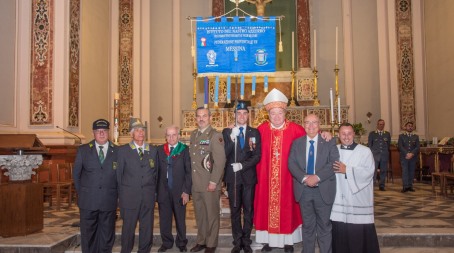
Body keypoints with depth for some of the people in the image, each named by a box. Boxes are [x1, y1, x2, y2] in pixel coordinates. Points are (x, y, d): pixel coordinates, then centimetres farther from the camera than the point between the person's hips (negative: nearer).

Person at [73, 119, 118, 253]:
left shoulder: (117, 151, 2)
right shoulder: (83, 150, 4)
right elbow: (76, 173, 10)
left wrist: (116, 194, 2)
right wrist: (81, 193, 7)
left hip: (109, 201, 0)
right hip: (88, 201, 0)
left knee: (107, 236, 10)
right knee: (88, 234, 8)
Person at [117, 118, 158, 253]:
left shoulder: (153, 150, 10)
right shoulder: (123, 150, 2)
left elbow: (156, 172, 13)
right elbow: (118, 173, 3)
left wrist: (153, 190, 9)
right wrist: (121, 192, 2)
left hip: (148, 196, 2)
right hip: (130, 195, -2)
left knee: (147, 227, 7)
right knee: (128, 227, 5)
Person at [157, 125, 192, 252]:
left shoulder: (185, 150, -2)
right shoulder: (159, 150, 6)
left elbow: (188, 172, -4)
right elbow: (156, 170, 6)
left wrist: (186, 191, -9)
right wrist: (156, 189, -1)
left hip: (179, 191, -2)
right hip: (163, 191, 2)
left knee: (180, 219, 10)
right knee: (164, 219, 10)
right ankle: (166, 243, 27)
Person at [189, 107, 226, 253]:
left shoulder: (215, 136, -9)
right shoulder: (193, 135, 12)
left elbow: (220, 160, -16)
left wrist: (213, 181, -18)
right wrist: (191, 180, 10)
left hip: (210, 184, -6)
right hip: (196, 184, 6)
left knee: (211, 214, 5)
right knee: (199, 214, 15)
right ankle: (201, 241, 29)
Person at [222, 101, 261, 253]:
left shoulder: (254, 132, 4)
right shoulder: (227, 132, 4)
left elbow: (257, 156, -2)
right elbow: (223, 155, -6)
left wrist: (242, 165, -14)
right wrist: (232, 138, -18)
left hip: (248, 176, 0)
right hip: (232, 176, 0)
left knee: (248, 210, 7)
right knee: (235, 210, 7)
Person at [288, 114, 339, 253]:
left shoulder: (329, 142, 2)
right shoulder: (296, 143, 8)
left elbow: (334, 163, -9)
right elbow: (291, 163, -2)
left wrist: (317, 177, -20)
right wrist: (304, 178, -18)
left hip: (323, 190, -1)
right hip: (303, 189, 2)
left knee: (324, 225, 8)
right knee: (307, 225, 13)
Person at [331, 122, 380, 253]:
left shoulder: (365, 151, 1)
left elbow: (369, 171, -10)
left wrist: (347, 170, -12)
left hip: (359, 201, -3)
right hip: (339, 200, 3)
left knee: (360, 234, 0)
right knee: (340, 232, 6)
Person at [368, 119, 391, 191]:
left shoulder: (387, 134, 13)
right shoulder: (372, 134, 9)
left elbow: (389, 145, 17)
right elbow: (369, 145, 8)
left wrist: (385, 152, 11)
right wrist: (372, 153, 2)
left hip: (384, 156, 2)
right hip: (375, 155, -2)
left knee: (383, 171, 2)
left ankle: (382, 186, 11)